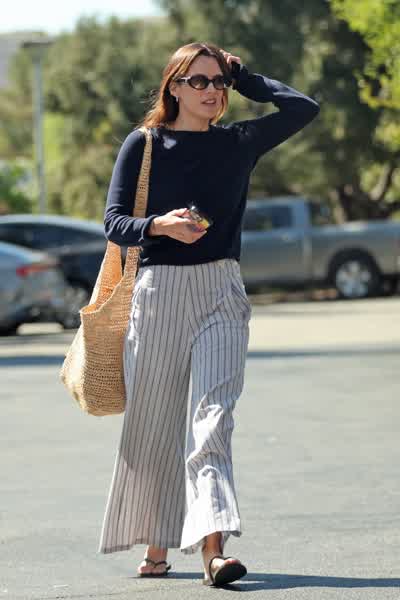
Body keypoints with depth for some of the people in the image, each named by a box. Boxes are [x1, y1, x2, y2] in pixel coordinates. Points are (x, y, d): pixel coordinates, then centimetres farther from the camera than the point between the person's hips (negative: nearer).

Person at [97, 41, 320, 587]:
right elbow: (114, 222, -2)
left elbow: (304, 108, 1)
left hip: (221, 294, 0)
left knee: (211, 417, -15)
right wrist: (160, 225, -22)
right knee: (154, 423, 6)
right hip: (158, 291, 0)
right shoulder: (143, 145, 3)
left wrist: (245, 79, 6)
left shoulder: (239, 142, 8)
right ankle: (156, 546, 22)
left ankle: (212, 545, -26)